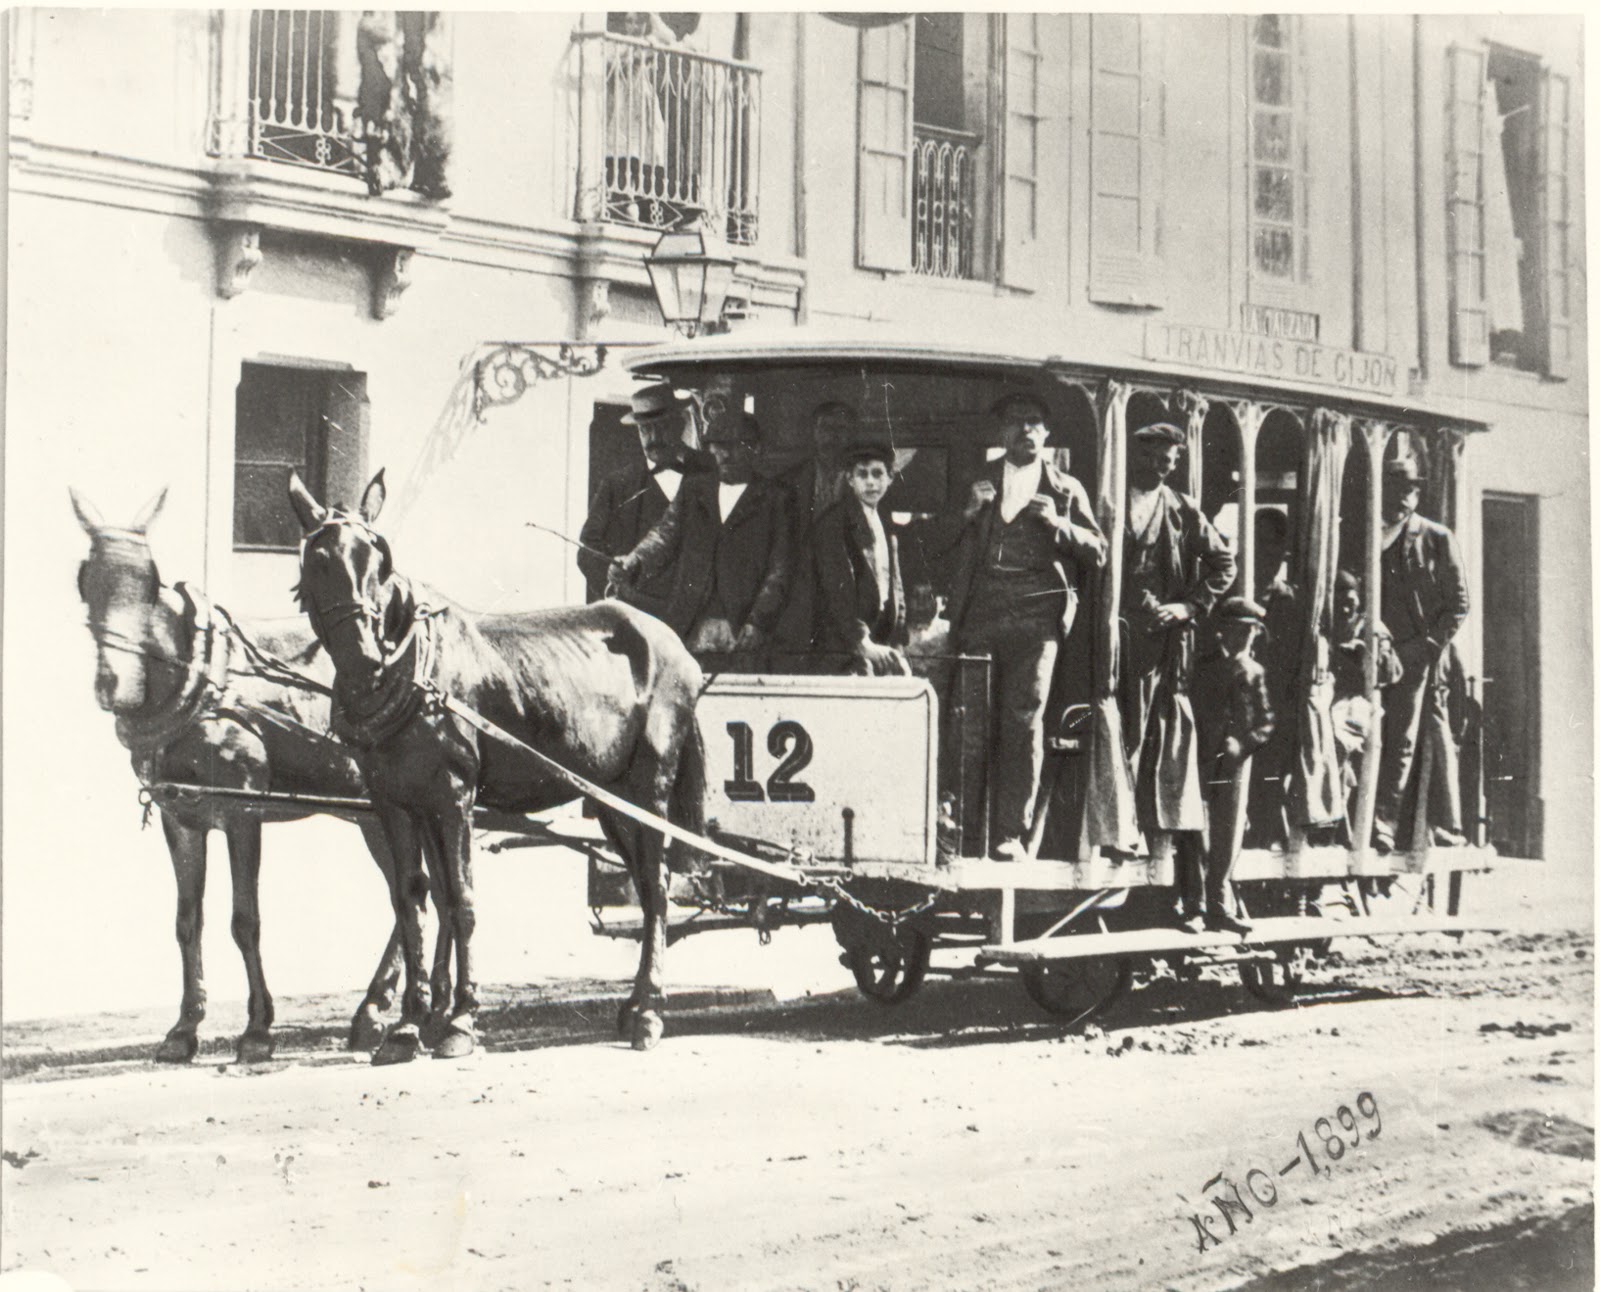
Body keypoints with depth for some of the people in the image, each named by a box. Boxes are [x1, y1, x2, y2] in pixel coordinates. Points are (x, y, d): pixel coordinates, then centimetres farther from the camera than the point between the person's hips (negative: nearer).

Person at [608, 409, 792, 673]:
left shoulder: (773, 499, 6)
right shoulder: (693, 490, 17)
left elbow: (778, 570, 1)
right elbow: (665, 536, 6)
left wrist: (758, 621, -10)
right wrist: (632, 565, -14)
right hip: (690, 629, 3)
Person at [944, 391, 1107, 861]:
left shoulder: (1065, 488, 16)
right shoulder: (979, 482, 20)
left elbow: (1098, 552, 9)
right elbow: (950, 548, 16)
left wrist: (1059, 524, -6)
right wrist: (970, 512, -2)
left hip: (1036, 612, -2)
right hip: (982, 608, 2)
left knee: (1024, 717, -10)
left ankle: (1012, 832, -8)